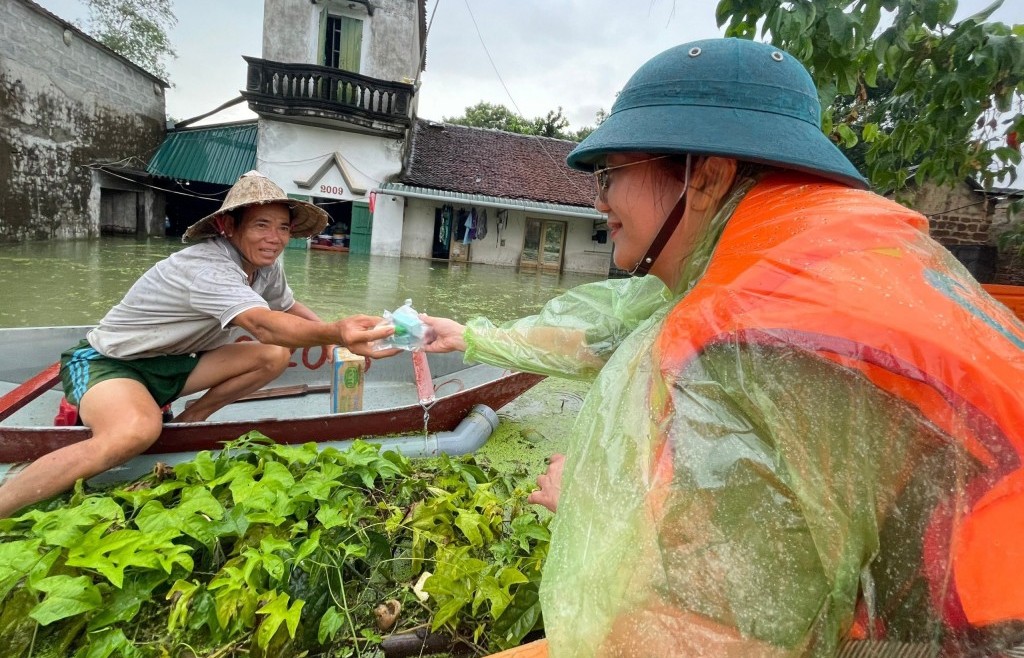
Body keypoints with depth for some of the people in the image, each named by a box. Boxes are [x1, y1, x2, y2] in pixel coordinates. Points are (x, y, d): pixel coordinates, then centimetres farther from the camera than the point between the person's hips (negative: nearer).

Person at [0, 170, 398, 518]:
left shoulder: (266, 266, -4)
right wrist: (336, 333, -65)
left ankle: (189, 420, 6)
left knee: (276, 356, -9)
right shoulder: (209, 267, -30)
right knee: (137, 431, -40)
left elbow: (290, 307, 15)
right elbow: (264, 326, -47)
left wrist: (321, 333, -6)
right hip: (106, 362, -8)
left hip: (170, 365, 8)